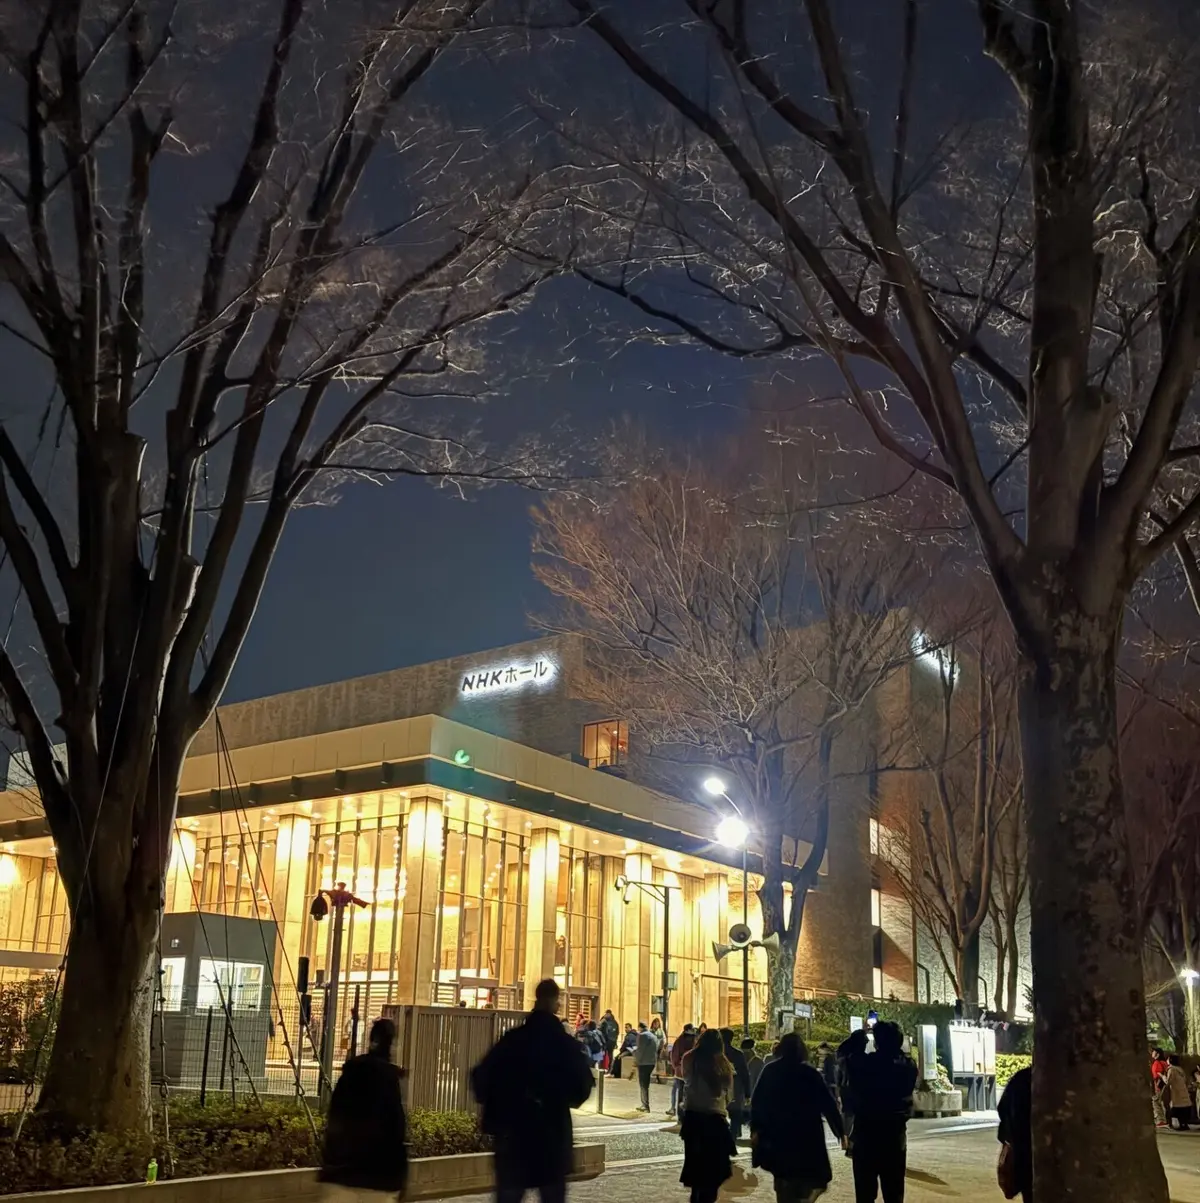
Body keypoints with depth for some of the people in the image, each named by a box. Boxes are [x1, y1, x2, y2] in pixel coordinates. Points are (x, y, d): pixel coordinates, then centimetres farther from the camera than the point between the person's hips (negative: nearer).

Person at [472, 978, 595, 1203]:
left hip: (512, 1129, 1)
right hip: (553, 1131, -1)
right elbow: (583, 1085, -5)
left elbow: (482, 1075, -5)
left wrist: (493, 1106, 11)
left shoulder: (511, 1039, -3)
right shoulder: (566, 1043, -5)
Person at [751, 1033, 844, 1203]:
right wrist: (840, 1131, 5)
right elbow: (828, 1104, -2)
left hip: (776, 1138, 3)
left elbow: (757, 1102, 1)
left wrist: (755, 1129, 7)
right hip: (806, 1139, -3)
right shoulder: (810, 1074, -4)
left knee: (785, 1183, 14)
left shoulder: (769, 1071, 2)